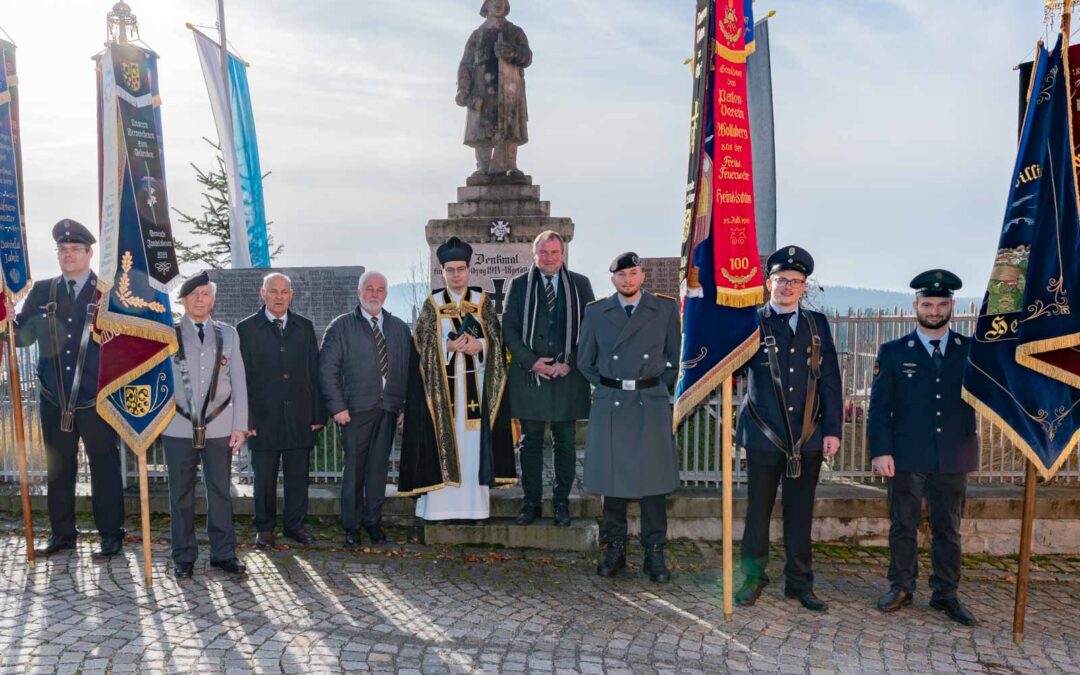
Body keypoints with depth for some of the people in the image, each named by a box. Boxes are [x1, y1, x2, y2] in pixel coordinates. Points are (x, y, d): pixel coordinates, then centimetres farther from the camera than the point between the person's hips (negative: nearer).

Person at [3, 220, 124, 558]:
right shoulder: (42, 291, 8)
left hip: (95, 400, -4)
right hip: (54, 400, 4)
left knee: (105, 467, 4)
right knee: (58, 468, 14)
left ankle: (111, 534, 15)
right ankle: (62, 533, 28)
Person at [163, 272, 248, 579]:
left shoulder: (227, 334, 9)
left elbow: (239, 382, 7)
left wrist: (240, 425, 2)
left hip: (219, 427, 1)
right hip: (179, 427, -1)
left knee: (220, 491, 6)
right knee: (181, 493, 7)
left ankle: (223, 553, 16)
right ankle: (184, 557, 19)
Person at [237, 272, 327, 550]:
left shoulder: (304, 327, 9)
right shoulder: (246, 329, 1)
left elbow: (314, 372, 8)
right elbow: (241, 377, -2)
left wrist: (318, 413, 3)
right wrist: (245, 418, -7)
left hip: (299, 418, 2)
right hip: (263, 418, -2)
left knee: (298, 475, 9)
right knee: (264, 478, 8)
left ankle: (294, 524, 25)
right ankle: (264, 528, 24)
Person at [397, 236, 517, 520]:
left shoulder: (482, 302, 9)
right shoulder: (432, 305, 6)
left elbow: (497, 338, 4)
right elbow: (423, 343, -1)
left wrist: (480, 345, -15)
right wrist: (448, 346, -17)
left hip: (475, 382, 1)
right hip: (442, 384, -1)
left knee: (473, 443, 1)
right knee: (442, 441, -3)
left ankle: (472, 505, 8)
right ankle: (441, 505, 4)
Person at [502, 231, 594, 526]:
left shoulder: (580, 284, 6)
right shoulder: (519, 285, 6)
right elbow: (509, 328, 3)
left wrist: (570, 363, -7)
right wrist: (531, 361, -9)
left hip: (568, 375, 0)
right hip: (529, 374, 0)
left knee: (565, 443, 6)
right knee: (530, 442, 7)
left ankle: (561, 502, 17)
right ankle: (531, 501, 17)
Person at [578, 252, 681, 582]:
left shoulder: (666, 308, 3)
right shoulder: (596, 312, 5)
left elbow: (674, 357, 12)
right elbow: (585, 362, 13)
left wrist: (658, 387, 8)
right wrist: (609, 386, 9)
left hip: (652, 405, -1)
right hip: (610, 405, 1)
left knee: (654, 479, 2)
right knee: (612, 478, 7)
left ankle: (654, 553, 15)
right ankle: (614, 550, 20)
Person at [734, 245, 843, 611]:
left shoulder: (817, 324, 10)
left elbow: (830, 380, 8)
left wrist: (833, 429, 2)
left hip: (808, 438, 3)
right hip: (764, 435, -3)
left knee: (800, 513, 12)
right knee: (758, 510, 8)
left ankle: (800, 582, 25)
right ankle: (753, 577, 23)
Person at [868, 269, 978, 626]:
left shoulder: (972, 350, 6)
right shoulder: (893, 352, 1)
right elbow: (879, 406, -3)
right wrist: (881, 450, -10)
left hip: (954, 459, 1)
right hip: (906, 458, -1)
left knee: (948, 529, 12)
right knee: (903, 526, 9)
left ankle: (945, 593, 25)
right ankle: (901, 588, 23)